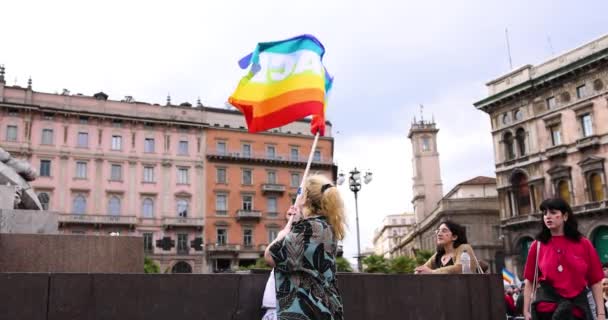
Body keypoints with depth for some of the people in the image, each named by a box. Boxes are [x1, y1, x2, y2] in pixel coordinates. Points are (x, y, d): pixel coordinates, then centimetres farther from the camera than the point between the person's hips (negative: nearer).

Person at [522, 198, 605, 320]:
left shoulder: (584, 244, 3)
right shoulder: (537, 246, 2)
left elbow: (595, 281, 2)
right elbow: (529, 281, 3)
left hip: (578, 307, 1)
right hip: (546, 306, 0)